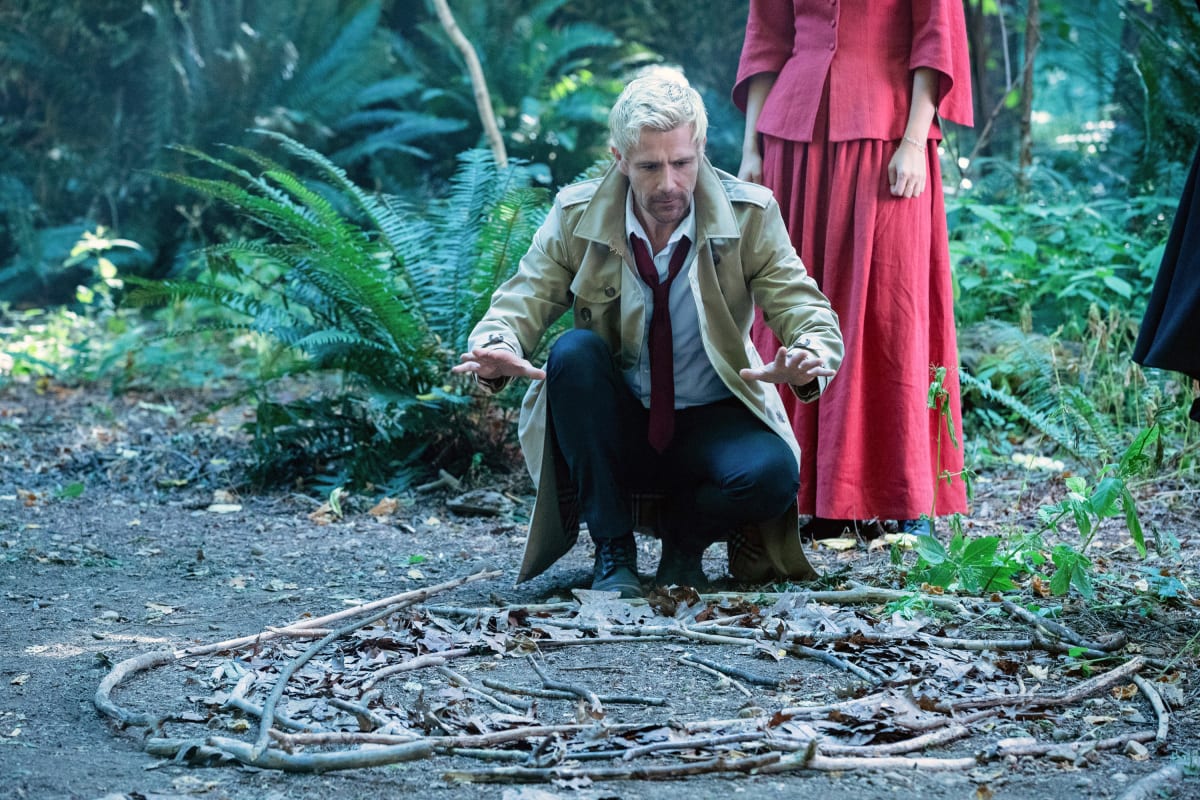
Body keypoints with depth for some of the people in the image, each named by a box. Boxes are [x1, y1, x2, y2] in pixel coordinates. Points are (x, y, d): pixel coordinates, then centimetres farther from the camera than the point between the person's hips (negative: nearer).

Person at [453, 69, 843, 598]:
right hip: (612, 429, 1)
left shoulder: (750, 215, -9)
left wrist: (806, 361, -38)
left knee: (773, 473, -33)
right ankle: (613, 551, -16)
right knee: (573, 351, -30)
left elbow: (811, 316, -12)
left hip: (711, 427, -1)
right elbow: (518, 306, -7)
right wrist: (498, 353, -33)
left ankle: (686, 532, 5)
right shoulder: (576, 217, -6)